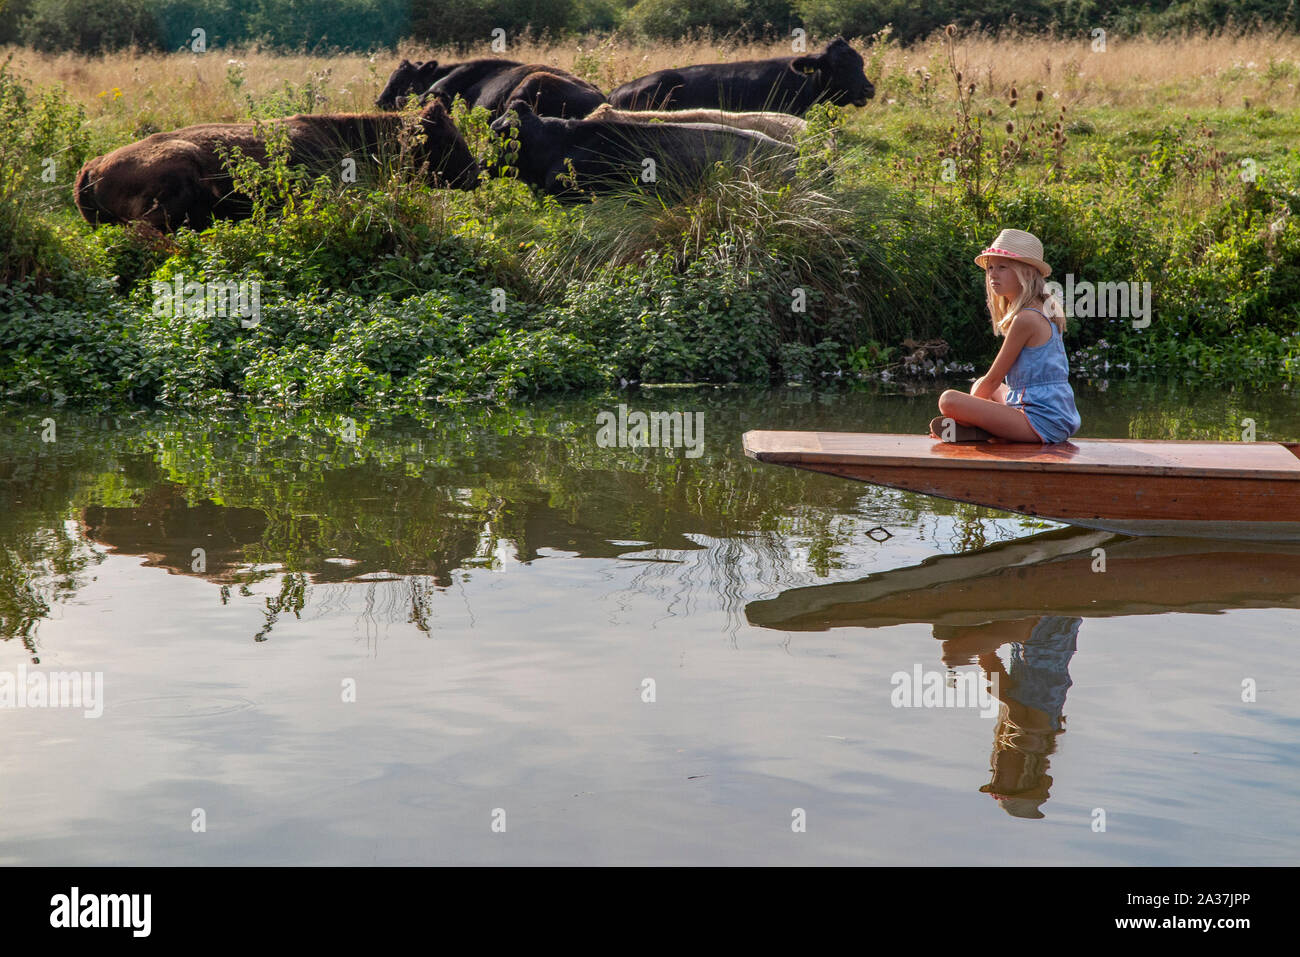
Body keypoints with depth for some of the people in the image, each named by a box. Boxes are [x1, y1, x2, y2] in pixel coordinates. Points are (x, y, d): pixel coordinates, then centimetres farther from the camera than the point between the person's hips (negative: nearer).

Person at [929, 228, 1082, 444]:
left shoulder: (1026, 319, -14)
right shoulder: (1043, 313, 15)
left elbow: (994, 379, -8)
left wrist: (966, 407, 6)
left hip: (1040, 422, -10)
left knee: (948, 400, -23)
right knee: (982, 385, 34)